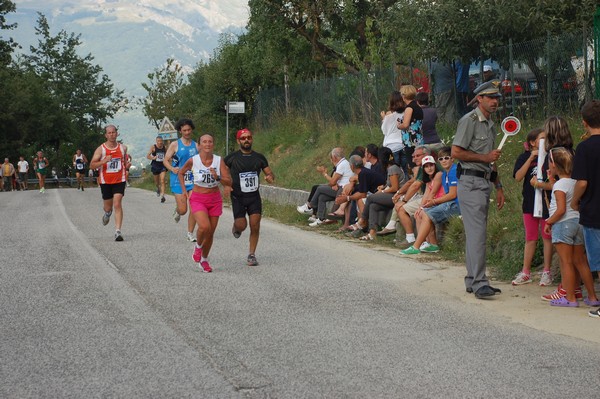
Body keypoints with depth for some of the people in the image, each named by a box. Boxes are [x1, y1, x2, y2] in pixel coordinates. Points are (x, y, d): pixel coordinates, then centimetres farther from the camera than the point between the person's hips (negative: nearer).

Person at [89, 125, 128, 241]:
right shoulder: (100, 149, -6)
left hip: (119, 180, 0)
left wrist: (126, 165, 8)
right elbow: (92, 165, -12)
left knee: (117, 204, -15)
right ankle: (107, 213, 52)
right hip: (105, 182, 0)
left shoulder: (123, 148, 3)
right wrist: (104, 161, -25)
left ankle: (118, 231, -16)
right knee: (108, 207, 13)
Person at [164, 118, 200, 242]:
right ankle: (177, 211, 32)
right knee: (183, 210, -6)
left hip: (193, 180, 2)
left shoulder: (196, 146, 9)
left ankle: (190, 233, 5)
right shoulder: (175, 145, 0)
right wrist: (172, 169, -17)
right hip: (178, 180, -2)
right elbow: (165, 160, 1)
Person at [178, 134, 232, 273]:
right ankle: (198, 246, 7)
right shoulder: (193, 161, -10)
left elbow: (229, 182, -9)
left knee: (210, 232, 8)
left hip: (215, 199, 2)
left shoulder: (219, 160, -7)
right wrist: (184, 190, 4)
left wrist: (217, 177, -26)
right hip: (198, 199, -2)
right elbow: (180, 173, 10)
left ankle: (204, 260, 31)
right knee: (204, 226, -25)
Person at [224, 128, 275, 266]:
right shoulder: (232, 158, -2)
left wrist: (270, 177, -14)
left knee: (255, 226, -6)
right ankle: (236, 227, 30)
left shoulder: (259, 157, 5)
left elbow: (270, 173, 10)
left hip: (254, 197, 2)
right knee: (242, 225, -8)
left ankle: (251, 255, 8)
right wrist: (226, 185, -14)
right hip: (238, 197, -2)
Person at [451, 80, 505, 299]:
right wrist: (485, 157, -14)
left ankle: (472, 281, 16)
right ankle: (479, 283, -14)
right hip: (470, 182, -9)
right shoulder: (469, 120, -9)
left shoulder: (490, 124, 20)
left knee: (477, 233, 11)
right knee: (477, 233, -13)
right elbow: (456, 152, -15)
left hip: (484, 182, 9)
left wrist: (498, 186, 21)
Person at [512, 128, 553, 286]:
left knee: (547, 237, 5)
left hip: (547, 202, 0)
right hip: (530, 202, 0)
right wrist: (531, 158, -17)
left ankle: (547, 272, 13)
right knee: (530, 238, 7)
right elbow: (518, 177, -13)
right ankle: (525, 273, 14)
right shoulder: (524, 158, 1)